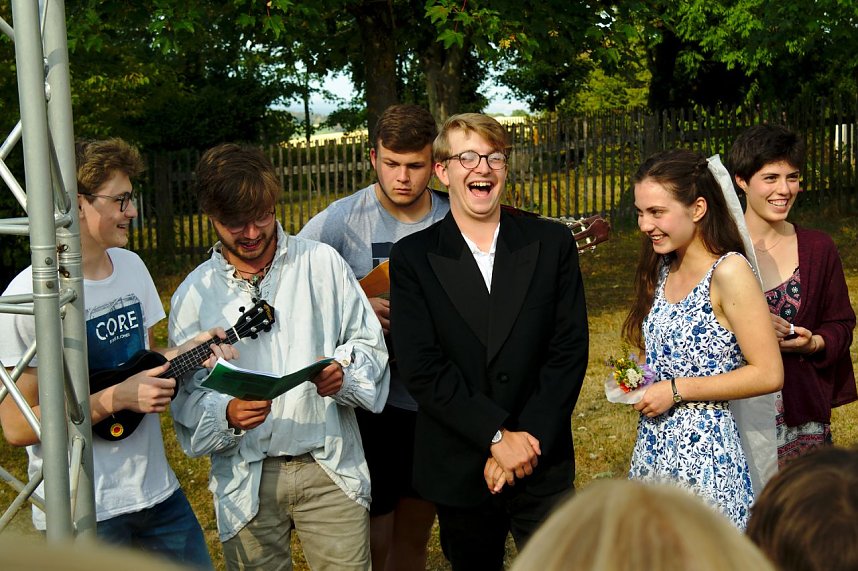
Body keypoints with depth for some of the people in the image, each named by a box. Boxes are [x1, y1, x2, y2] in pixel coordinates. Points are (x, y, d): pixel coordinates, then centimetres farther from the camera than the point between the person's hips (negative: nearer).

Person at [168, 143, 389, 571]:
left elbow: (369, 343, 7)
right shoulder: (193, 295, 4)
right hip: (246, 482, 1)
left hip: (330, 468, 0)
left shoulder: (322, 263, 3)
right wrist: (227, 415, -17)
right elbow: (186, 395, 3)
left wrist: (344, 375, -15)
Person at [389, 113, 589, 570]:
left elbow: (569, 349, -3)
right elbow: (422, 368, -10)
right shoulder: (413, 258, -2)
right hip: (457, 472, 0)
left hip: (543, 464, 0)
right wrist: (497, 435, -16)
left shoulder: (552, 244, 1)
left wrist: (528, 440, -11)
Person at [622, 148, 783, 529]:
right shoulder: (662, 270, 9)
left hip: (704, 453, -7)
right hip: (654, 450, 7)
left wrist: (676, 390, -16)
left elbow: (768, 375, -17)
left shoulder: (728, 272, -15)